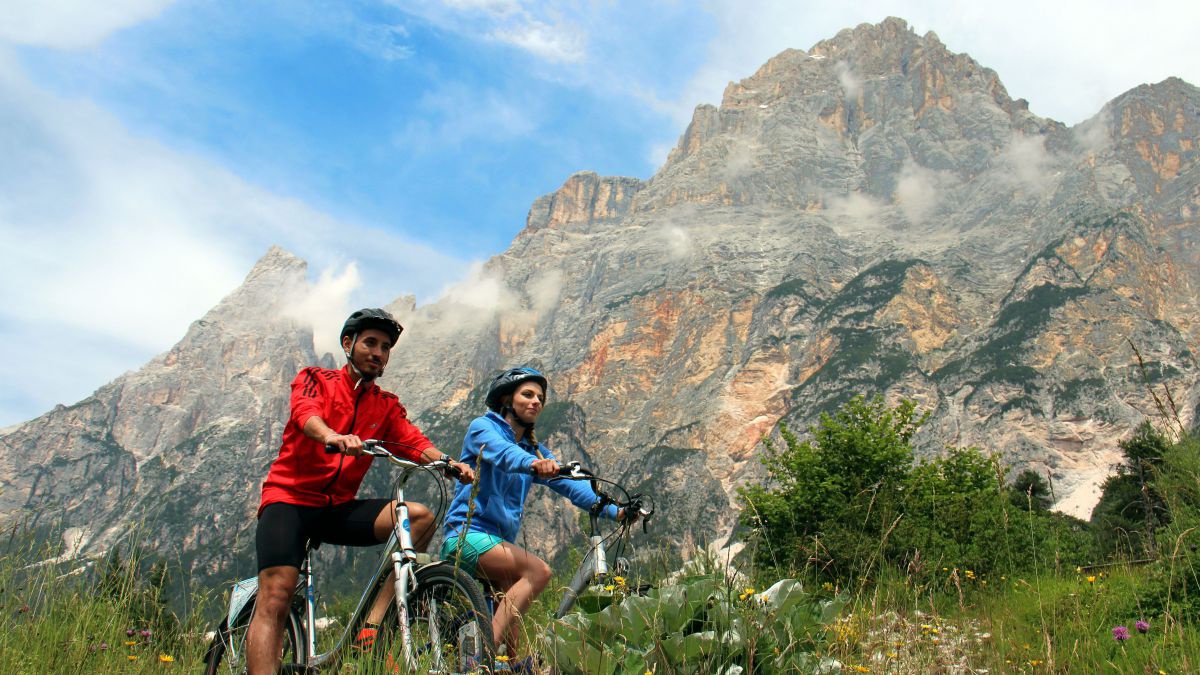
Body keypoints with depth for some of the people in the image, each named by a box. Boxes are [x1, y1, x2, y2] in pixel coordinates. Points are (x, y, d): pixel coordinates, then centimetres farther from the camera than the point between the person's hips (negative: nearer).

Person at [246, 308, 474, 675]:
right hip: (290, 497, -4)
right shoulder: (315, 380, 3)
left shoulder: (387, 406, 12)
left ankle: (373, 625, -20)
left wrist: (449, 464, -26)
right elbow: (306, 412, -20)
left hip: (339, 507, 4)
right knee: (275, 598, -21)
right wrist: (333, 437, -43)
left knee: (420, 517, -18)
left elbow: (416, 444, -3)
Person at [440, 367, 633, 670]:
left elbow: (570, 484, 4)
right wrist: (532, 463, -48)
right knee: (538, 571, -27)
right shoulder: (483, 427, -1)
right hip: (468, 535, -8)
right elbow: (502, 452, -26)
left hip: (500, 542, 8)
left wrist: (612, 510, -12)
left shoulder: (535, 451, 18)